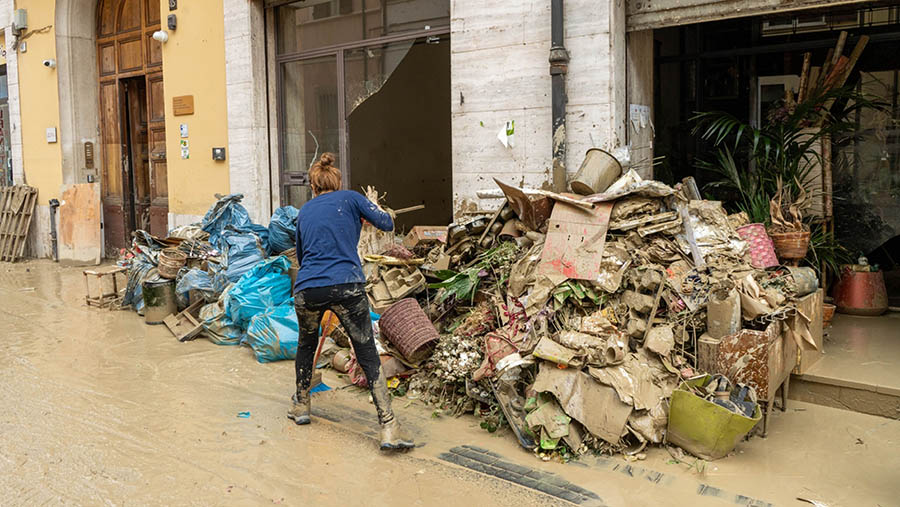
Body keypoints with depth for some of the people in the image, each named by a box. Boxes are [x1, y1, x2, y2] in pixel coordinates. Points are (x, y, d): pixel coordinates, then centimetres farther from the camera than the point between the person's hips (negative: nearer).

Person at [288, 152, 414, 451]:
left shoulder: (304, 211, 20)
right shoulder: (350, 198, 10)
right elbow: (387, 224, 3)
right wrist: (365, 216, 24)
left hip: (307, 289, 3)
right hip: (346, 286, -3)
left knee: (306, 345, 29)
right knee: (368, 355, 2)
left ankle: (301, 406, 42)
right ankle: (389, 427, -4)